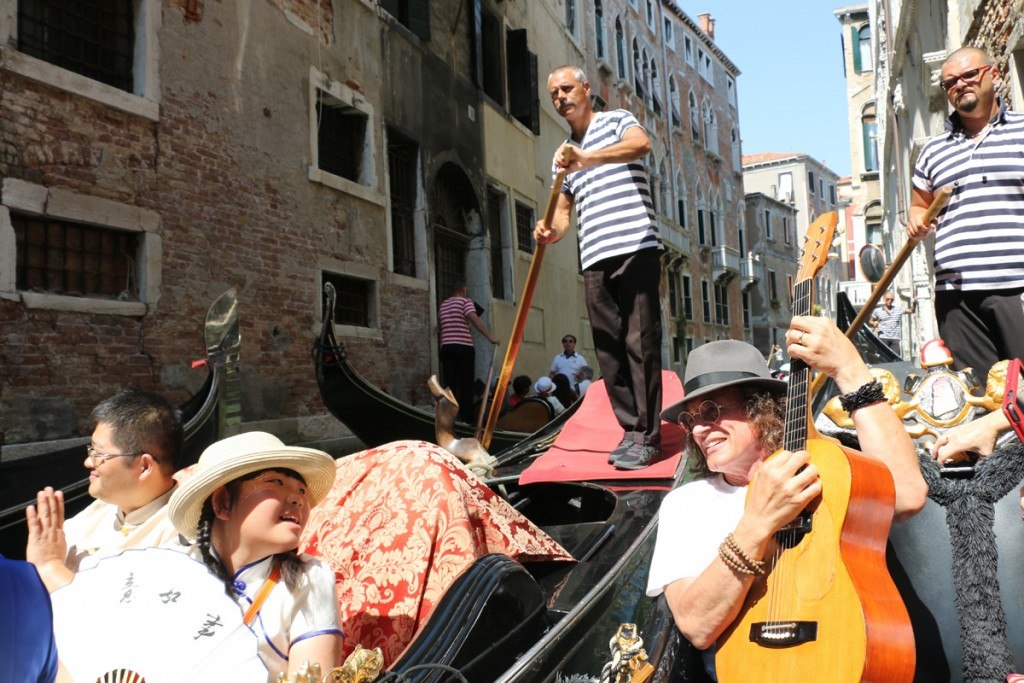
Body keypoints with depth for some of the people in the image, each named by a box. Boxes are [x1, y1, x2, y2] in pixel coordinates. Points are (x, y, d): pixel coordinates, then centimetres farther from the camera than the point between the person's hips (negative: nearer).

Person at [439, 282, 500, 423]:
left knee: (450, 384, 2)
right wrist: (490, 337, -17)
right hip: (464, 347, -4)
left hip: (446, 347, 4)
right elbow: (474, 319, -15)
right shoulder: (465, 301, 0)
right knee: (466, 384, 3)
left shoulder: (443, 304, 17)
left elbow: (439, 323, 27)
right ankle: (467, 418, 1)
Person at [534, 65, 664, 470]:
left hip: (635, 248, -6)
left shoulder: (617, 120, 6)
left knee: (640, 343, -7)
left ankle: (646, 436, -3)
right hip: (595, 258, 6)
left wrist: (585, 159, -32)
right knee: (608, 349, 4)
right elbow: (564, 209, 21)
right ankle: (630, 429, 13)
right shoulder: (564, 155, 24)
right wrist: (552, 231, -4)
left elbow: (641, 144, -17)